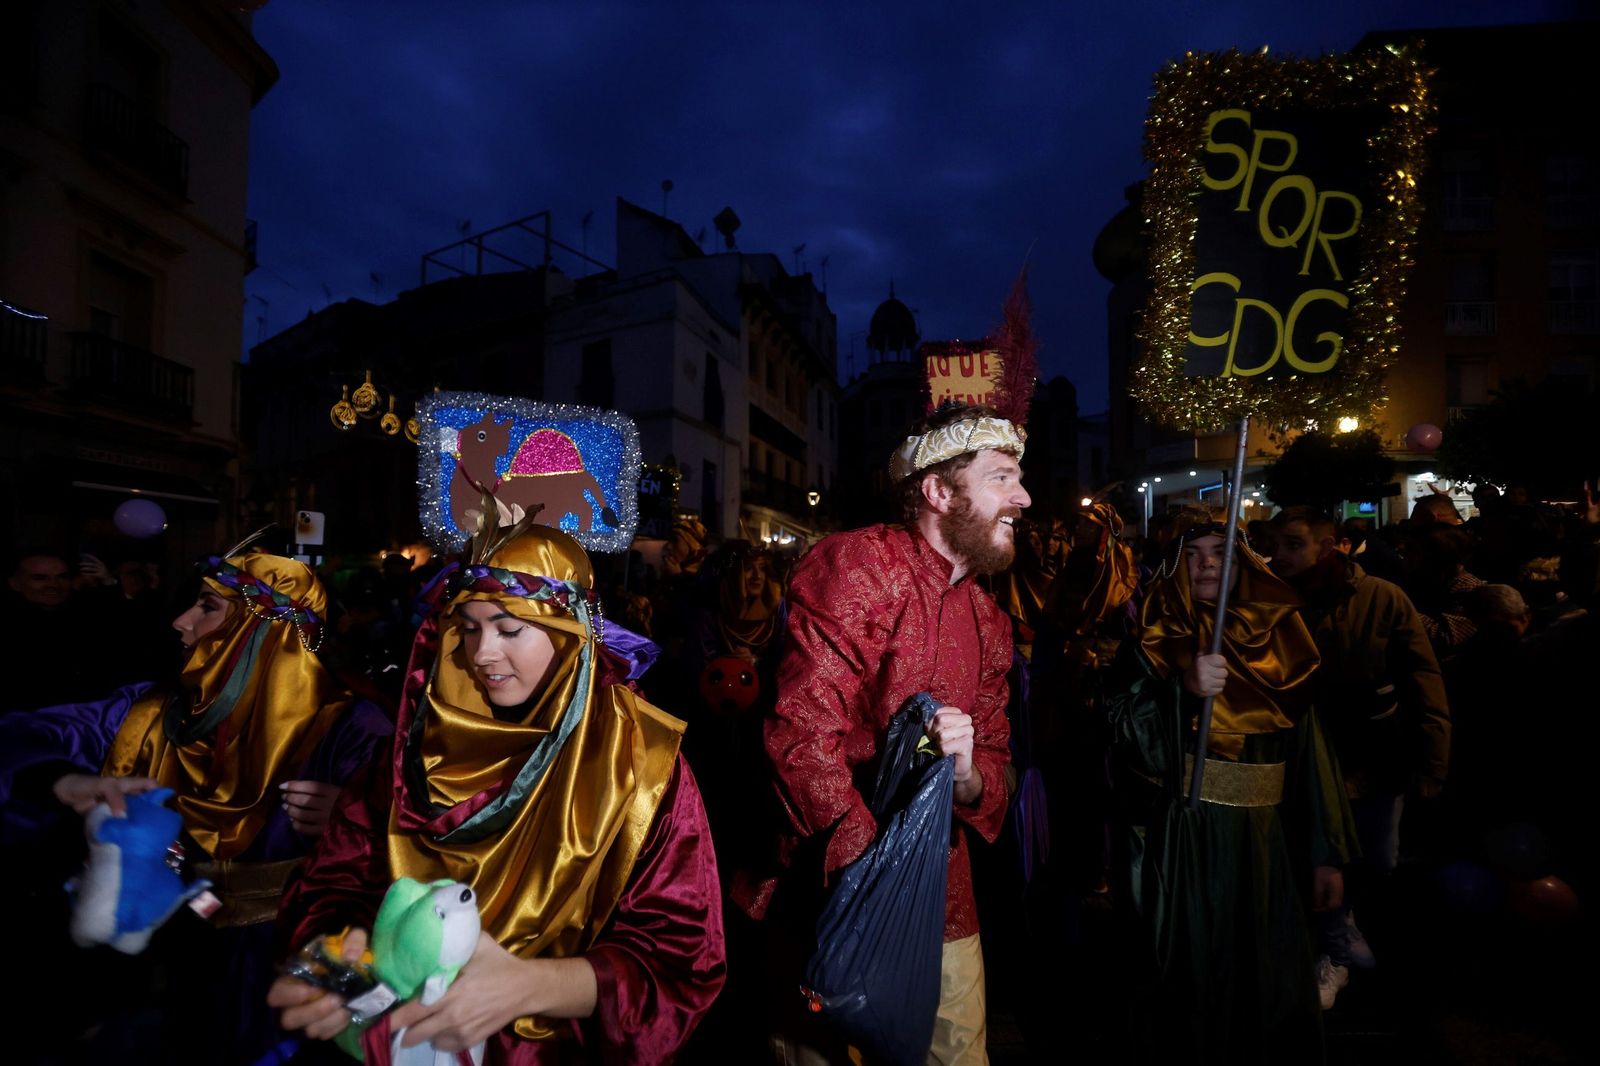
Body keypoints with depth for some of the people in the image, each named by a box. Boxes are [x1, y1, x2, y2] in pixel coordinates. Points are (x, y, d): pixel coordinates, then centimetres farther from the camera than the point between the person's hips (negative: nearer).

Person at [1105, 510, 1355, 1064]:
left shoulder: (1276, 641, 7)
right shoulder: (1155, 644, -2)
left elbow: (1308, 746, 6)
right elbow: (1121, 733, -14)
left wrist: (1327, 851, 4)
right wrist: (1183, 689, -28)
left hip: (1265, 842, 3)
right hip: (1182, 841, -3)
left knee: (1270, 990, 11)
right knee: (1189, 987, 5)